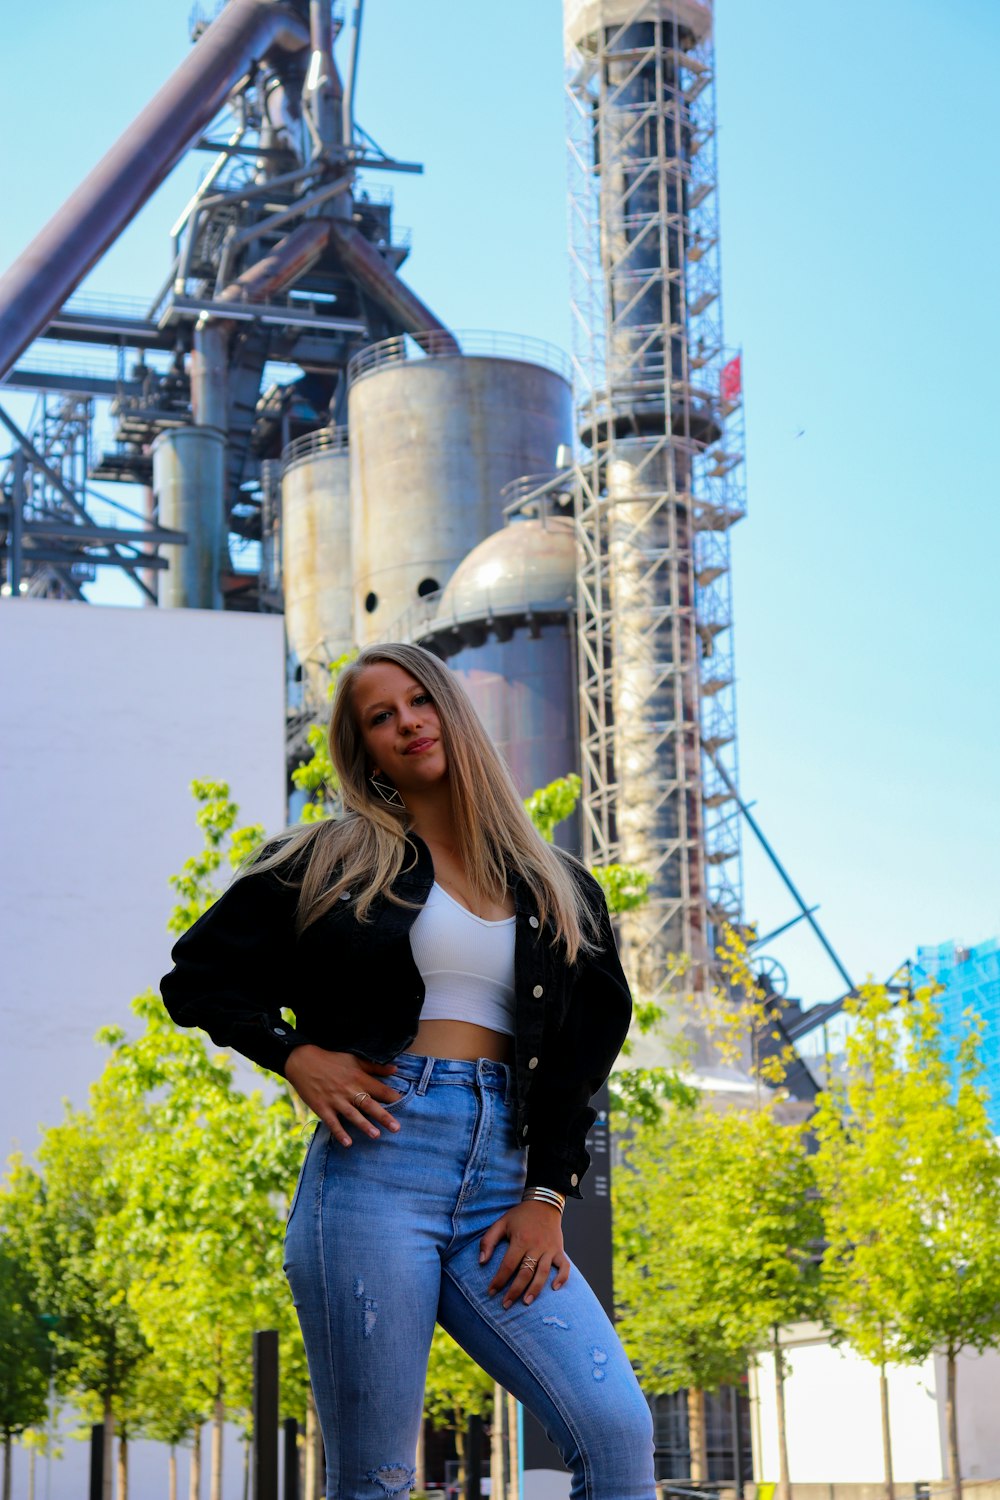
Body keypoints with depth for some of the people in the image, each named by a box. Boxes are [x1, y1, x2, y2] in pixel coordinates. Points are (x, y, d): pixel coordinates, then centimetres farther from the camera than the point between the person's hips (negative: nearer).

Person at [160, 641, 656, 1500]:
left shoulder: (555, 890, 17)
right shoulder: (331, 863, 10)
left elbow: (583, 1056, 15)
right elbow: (196, 977, 13)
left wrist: (546, 1197, 3)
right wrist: (295, 1056, -2)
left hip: (501, 1182, 3)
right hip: (375, 1164, -2)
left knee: (619, 1430, -14)